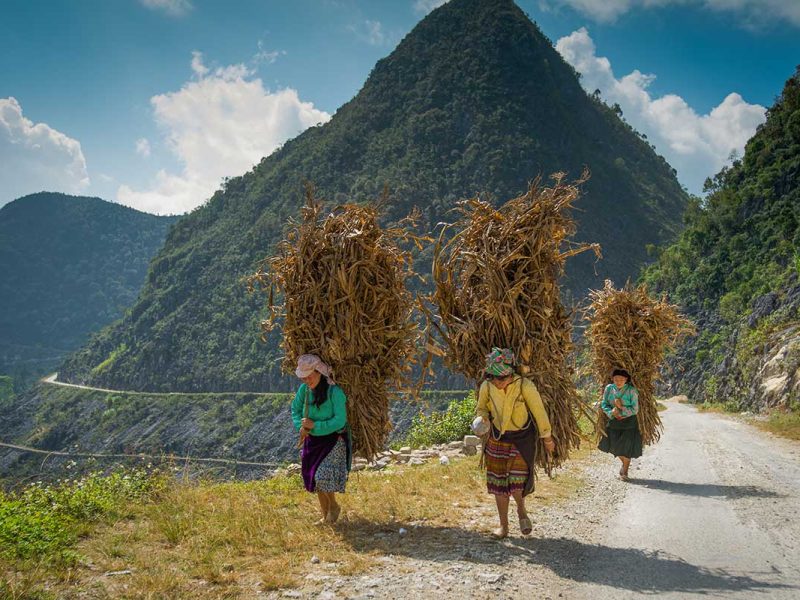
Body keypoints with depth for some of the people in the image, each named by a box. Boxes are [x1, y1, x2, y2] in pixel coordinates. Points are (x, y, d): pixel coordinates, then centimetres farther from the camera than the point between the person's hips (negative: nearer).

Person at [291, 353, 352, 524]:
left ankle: (334, 506, 12)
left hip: (334, 440, -6)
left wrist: (315, 425, -26)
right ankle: (326, 516, 28)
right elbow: (295, 409, 8)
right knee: (315, 478, 11)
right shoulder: (304, 389, -5)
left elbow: (340, 421, -21)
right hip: (313, 440, 6)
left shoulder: (335, 392, -21)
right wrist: (300, 426, -11)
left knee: (323, 476, -16)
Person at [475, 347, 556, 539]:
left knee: (518, 483, -13)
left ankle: (521, 510, 20)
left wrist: (547, 437, -1)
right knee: (498, 483, 7)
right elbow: (481, 408, 4)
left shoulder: (524, 386, -24)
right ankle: (503, 525, 22)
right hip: (497, 438, 3)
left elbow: (538, 411, -10)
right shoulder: (486, 387, -14)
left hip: (522, 439, -3)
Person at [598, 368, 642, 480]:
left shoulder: (631, 391, -17)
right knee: (615, 446, 9)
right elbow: (604, 404, -2)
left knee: (627, 447, 1)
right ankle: (624, 463, 41)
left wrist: (621, 408, -24)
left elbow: (635, 409, -14)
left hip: (628, 422, -3)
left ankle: (625, 471, 23)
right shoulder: (609, 388, -8)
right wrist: (611, 412, -20)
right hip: (614, 421, 3)